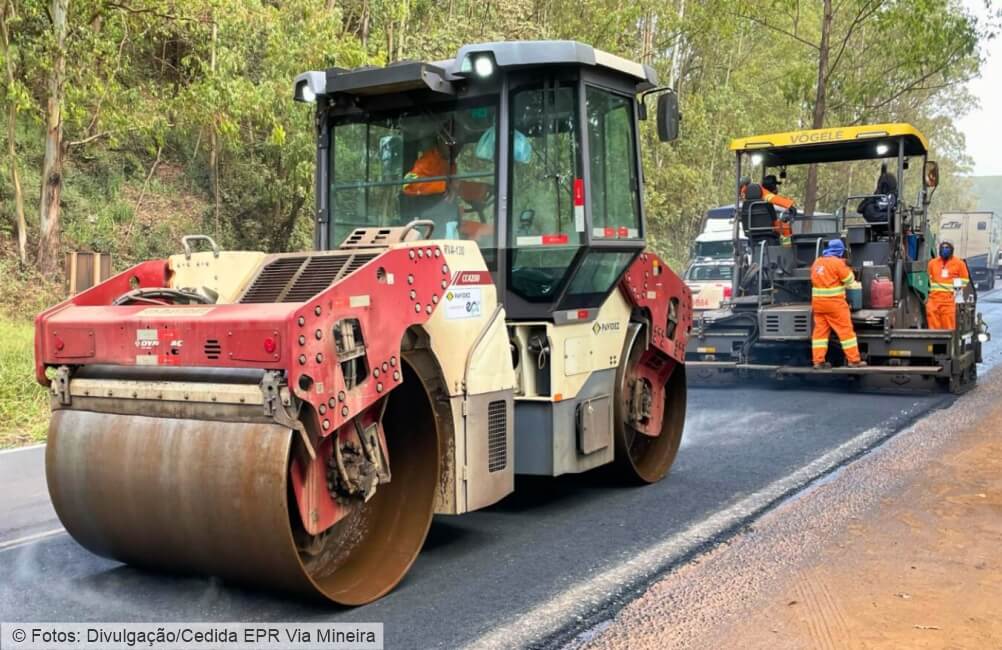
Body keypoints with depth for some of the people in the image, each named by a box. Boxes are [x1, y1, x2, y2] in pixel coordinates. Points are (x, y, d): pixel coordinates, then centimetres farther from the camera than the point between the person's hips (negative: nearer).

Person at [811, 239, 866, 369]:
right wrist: (846, 268, 12)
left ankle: (818, 361, 4)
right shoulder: (837, 262, -10)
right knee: (846, 330, 1)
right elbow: (849, 279, -5)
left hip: (818, 301, 6)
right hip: (834, 302, -6)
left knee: (820, 331, 7)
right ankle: (854, 360, 3)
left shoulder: (817, 262, 10)